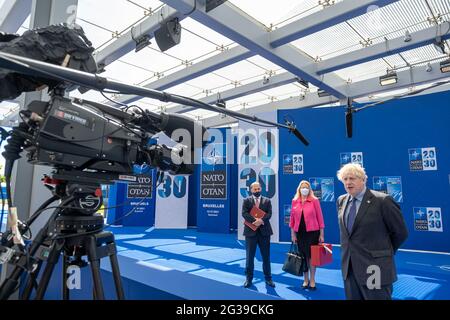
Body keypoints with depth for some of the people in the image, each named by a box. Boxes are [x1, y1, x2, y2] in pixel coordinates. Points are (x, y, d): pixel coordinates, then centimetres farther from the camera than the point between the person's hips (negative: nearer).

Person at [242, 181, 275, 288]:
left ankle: (268, 278, 21)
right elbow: (244, 213, -8)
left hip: (264, 231, 1)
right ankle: (249, 279, 18)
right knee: (249, 256, 6)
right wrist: (255, 220, -21)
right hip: (251, 231, -1)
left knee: (266, 256, 8)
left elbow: (269, 214, -3)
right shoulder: (246, 201, 4)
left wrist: (261, 220, -20)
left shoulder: (267, 201, 7)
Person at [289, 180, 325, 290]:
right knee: (303, 256, 10)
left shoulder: (315, 200, -4)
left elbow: (320, 217, -3)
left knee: (311, 255, 3)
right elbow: (292, 218, 6)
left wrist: (321, 234, -5)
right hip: (300, 232, 3)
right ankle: (305, 280, 25)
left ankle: (312, 281, 18)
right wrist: (292, 233, 5)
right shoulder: (294, 201, 3)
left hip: (312, 232, -3)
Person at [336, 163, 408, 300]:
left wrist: (385, 251, 6)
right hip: (349, 267, 6)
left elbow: (400, 232, -4)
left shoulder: (382, 200, -13)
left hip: (374, 268, -5)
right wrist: (352, 248, 13)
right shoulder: (341, 201, 6)